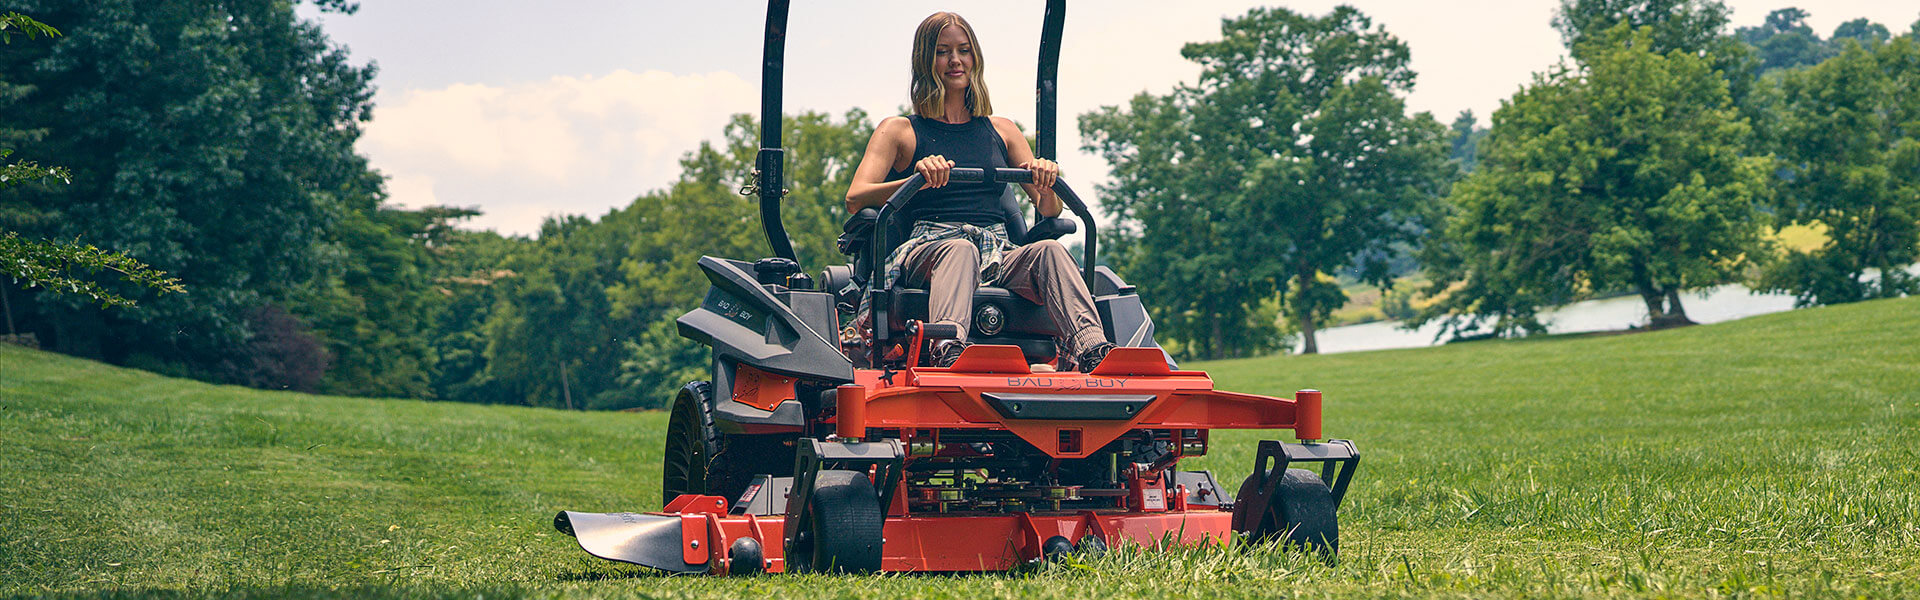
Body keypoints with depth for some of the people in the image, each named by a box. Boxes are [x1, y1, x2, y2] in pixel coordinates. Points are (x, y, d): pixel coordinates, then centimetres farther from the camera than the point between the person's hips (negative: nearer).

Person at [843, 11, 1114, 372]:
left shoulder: (1001, 131, 27)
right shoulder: (899, 131, 16)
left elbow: (1048, 210, 20)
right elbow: (855, 200, 0)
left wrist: (1047, 182, -6)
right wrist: (918, 178, -19)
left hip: (998, 257, 3)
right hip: (928, 246, -3)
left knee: (1048, 251, -30)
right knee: (960, 249, -38)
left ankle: (1091, 351, -55)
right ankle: (948, 351, -66)